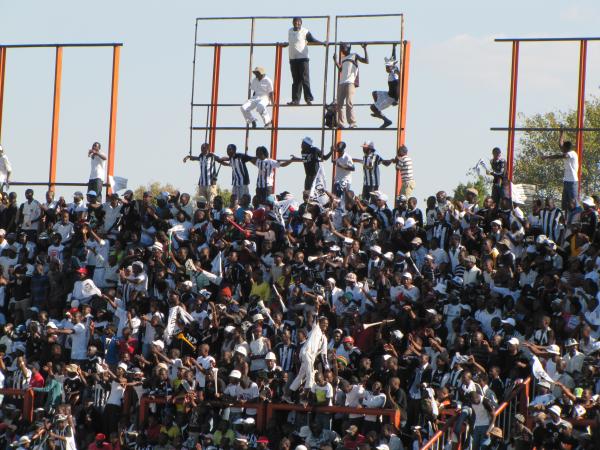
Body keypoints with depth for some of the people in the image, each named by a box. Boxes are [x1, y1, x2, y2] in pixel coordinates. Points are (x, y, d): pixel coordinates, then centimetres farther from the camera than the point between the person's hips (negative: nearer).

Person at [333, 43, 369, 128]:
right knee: (339, 104, 1)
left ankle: (353, 123, -19)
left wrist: (365, 49, -5)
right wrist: (335, 61, 18)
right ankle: (341, 123, 5)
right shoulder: (342, 58, 25)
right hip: (341, 83, 6)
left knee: (349, 103, -17)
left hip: (350, 83, -6)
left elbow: (366, 61, 0)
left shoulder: (354, 56, 9)